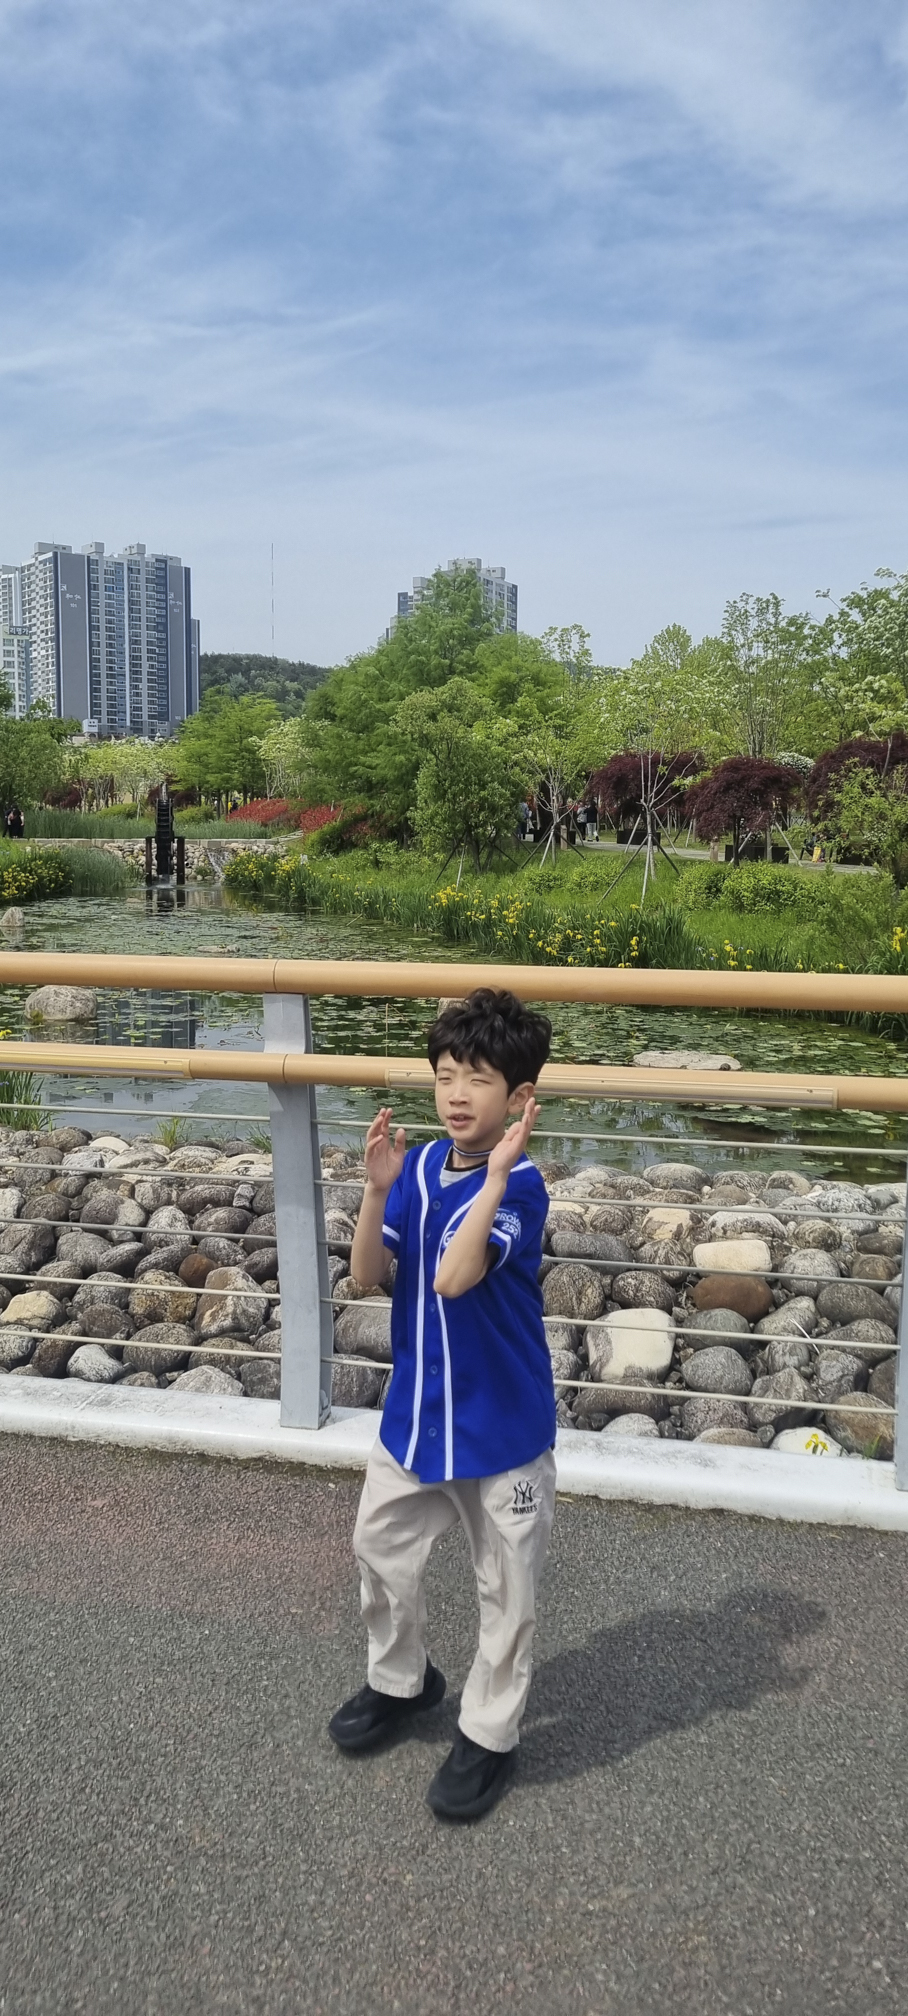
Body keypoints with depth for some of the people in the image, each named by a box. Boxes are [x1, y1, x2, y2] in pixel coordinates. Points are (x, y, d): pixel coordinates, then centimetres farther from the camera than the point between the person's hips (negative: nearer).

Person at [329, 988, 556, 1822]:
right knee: (381, 1549, 23)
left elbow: (453, 1278, -35)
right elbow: (368, 1275, -9)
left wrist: (494, 1179, -40)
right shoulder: (419, 1168, -4)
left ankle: (489, 1735, 33)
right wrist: (378, 1189, -22)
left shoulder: (520, 1185, -22)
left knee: (506, 1586, 12)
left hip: (501, 1426, -6)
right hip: (415, 1413, 6)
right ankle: (400, 1681, 49)